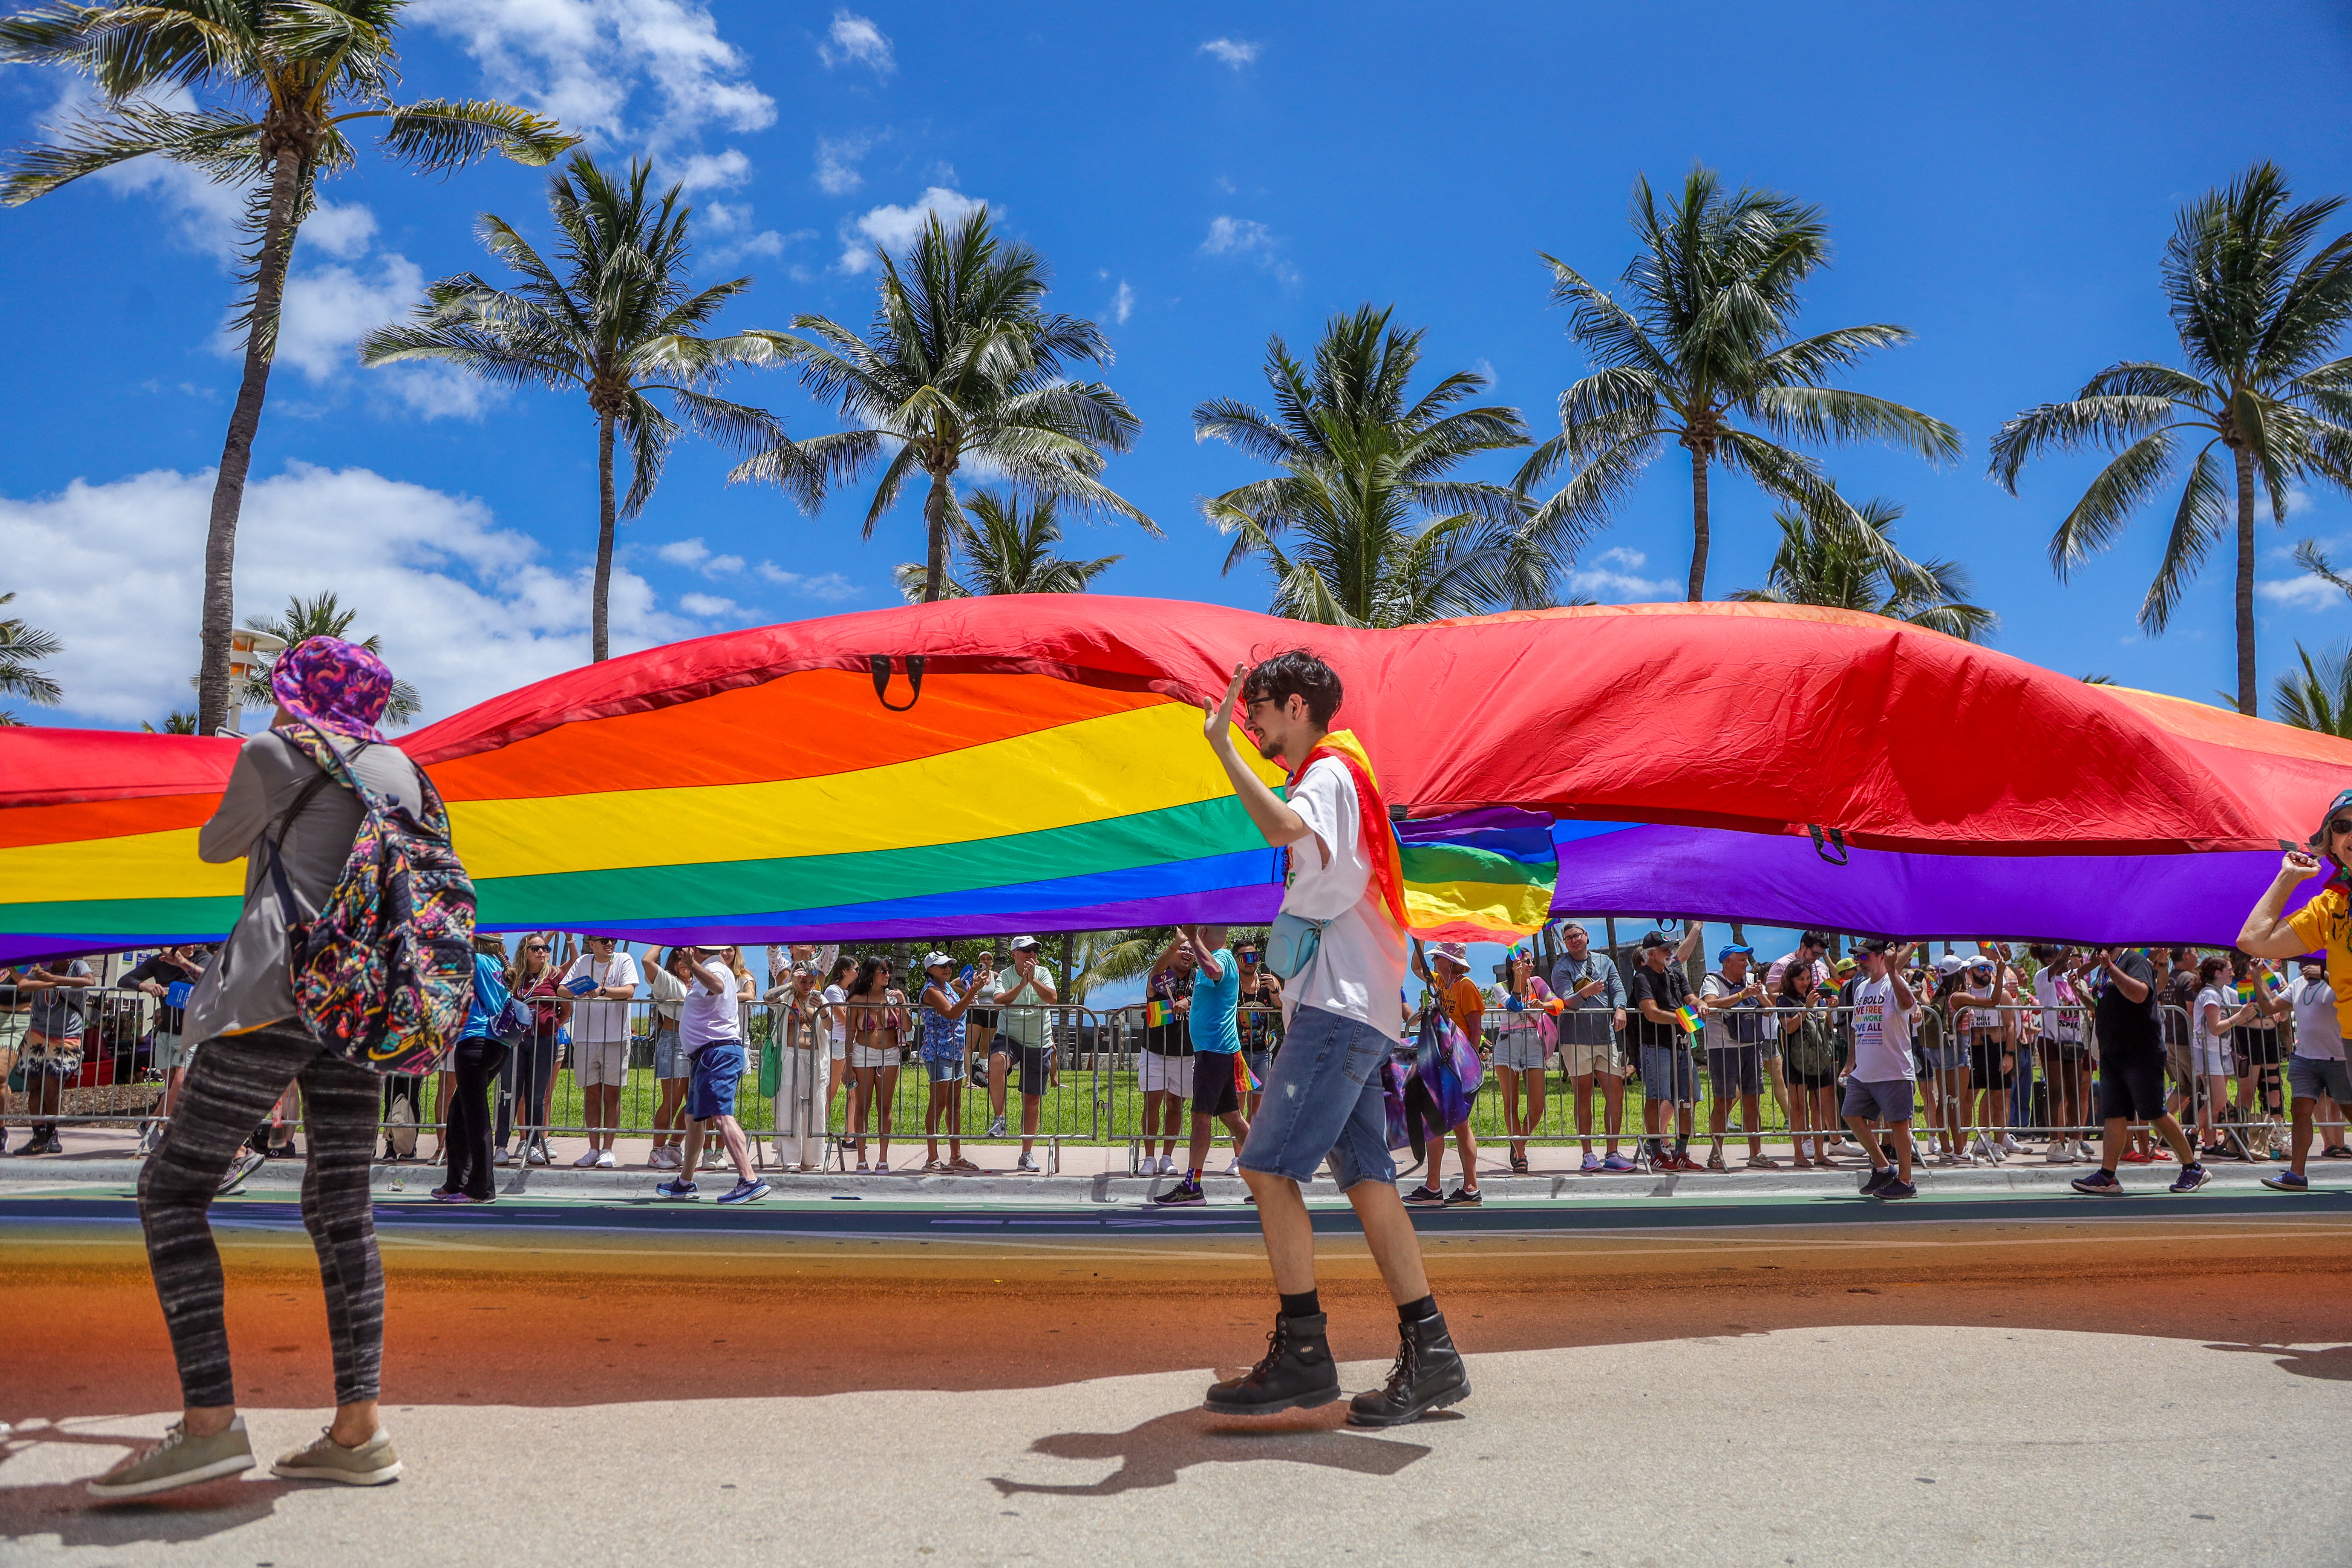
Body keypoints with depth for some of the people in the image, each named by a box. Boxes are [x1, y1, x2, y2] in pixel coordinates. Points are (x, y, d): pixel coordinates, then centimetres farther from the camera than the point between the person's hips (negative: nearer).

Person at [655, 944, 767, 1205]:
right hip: (709, 1055, 11)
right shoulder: (711, 971, 22)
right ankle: (685, 1183, 34)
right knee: (694, 1117, 21)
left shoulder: (716, 968, -11)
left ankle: (750, 1181, -32)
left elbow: (717, 986, -39)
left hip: (718, 1053, -11)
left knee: (721, 1115, -22)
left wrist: (692, 965, -49)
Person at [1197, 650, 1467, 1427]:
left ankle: (1302, 1353, -10)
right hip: (1342, 1009, 10)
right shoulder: (1327, 782, 26)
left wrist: (1222, 746, -25)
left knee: (1268, 1165, -13)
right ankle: (1430, 1355, 5)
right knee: (1367, 1176, 5)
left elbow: (1283, 828, -30)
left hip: (1340, 1008, -10)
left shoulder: (1329, 773, -6)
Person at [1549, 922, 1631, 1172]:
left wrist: (1620, 1008, -16)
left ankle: (1612, 1154, 9)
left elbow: (1618, 989, 5)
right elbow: (1566, 1002, -11)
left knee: (1616, 1094, 0)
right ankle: (1588, 1155, 6)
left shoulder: (1605, 962, 14)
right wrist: (1586, 993, -30)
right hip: (1577, 1040, -4)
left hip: (1606, 1038, 4)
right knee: (1583, 1097, 1)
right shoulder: (1562, 967, 1)